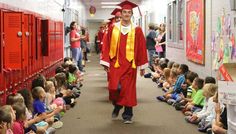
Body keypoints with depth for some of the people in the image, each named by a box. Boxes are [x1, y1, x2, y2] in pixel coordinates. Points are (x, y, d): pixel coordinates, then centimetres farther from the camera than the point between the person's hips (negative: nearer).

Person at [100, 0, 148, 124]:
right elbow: (107, 46, 4)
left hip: (130, 64, 0)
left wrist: (142, 66, 3)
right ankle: (117, 106, 25)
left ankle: (127, 115, 14)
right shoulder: (113, 28, 3)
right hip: (115, 63, 0)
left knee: (128, 89, 2)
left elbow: (141, 49, 3)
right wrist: (106, 62, -2)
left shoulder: (136, 30, 1)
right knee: (114, 88, -6)